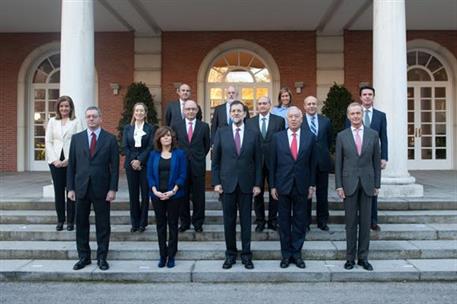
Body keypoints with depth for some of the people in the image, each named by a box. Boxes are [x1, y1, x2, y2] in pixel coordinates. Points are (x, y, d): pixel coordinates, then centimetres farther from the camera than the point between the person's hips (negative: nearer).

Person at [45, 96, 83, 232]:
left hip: (71, 161, -2)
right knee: (58, 191, 5)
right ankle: (60, 220, 14)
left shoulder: (76, 122, 2)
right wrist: (54, 160, -5)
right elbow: (48, 141, 7)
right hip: (56, 161, 3)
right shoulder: (52, 121, 11)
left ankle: (70, 221, 9)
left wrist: (69, 159, -11)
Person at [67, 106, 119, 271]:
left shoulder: (110, 139, 0)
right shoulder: (76, 138, 7)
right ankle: (83, 257, 23)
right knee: (81, 224, 9)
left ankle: (102, 257, 18)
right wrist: (70, 188, 2)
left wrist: (113, 189, -9)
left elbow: (114, 166, -3)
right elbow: (71, 165, 7)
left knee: (103, 225, 5)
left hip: (101, 189, -2)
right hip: (81, 188, 2)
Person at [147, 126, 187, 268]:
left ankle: (171, 256, 15)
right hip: (157, 195, 2)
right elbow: (149, 174, 3)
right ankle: (162, 255, 18)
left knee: (173, 224, 5)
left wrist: (173, 191, -15)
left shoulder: (179, 154, 0)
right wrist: (155, 191, -12)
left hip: (174, 195, -2)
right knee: (160, 225, 8)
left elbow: (182, 175, -5)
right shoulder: (153, 155, 6)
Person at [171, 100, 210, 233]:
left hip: (198, 166, -1)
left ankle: (198, 223, 20)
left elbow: (207, 145, 9)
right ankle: (184, 222, 22)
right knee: (182, 196, 9)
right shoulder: (176, 126, 3)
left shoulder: (204, 126, 2)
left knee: (198, 196, 6)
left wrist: (200, 157, 10)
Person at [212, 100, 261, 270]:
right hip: (227, 183, 0)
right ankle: (230, 254, 20)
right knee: (229, 221, 7)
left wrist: (257, 184, -1)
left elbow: (258, 161, 4)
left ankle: (246, 254, 18)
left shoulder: (253, 135, 3)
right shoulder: (221, 133, 2)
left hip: (246, 184, 0)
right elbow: (215, 159, 3)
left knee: (246, 221, 7)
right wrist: (216, 182, -3)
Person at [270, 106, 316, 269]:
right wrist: (272, 185, -1)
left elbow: (312, 163, 5)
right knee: (284, 221, 7)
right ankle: (286, 254, 19)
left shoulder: (310, 137, 2)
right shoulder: (277, 137, 0)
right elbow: (273, 163, 2)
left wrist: (312, 185, 3)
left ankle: (296, 253, 20)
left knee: (300, 221, 8)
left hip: (301, 186, 1)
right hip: (283, 185, 0)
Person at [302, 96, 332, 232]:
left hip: (322, 163, 3)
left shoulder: (326, 121, 6)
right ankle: (305, 222, 17)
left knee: (322, 194, 10)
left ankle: (322, 221, 22)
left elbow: (329, 140, 15)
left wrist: (323, 152, 13)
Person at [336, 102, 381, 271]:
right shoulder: (342, 136, 3)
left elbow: (376, 161, 6)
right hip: (349, 183, -1)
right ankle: (350, 257, 15)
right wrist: (339, 185, -3)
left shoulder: (373, 134, 5)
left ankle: (363, 258, 17)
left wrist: (377, 184, 3)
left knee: (365, 221, 6)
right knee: (351, 222, 5)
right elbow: (338, 162, 2)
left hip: (367, 183, 1)